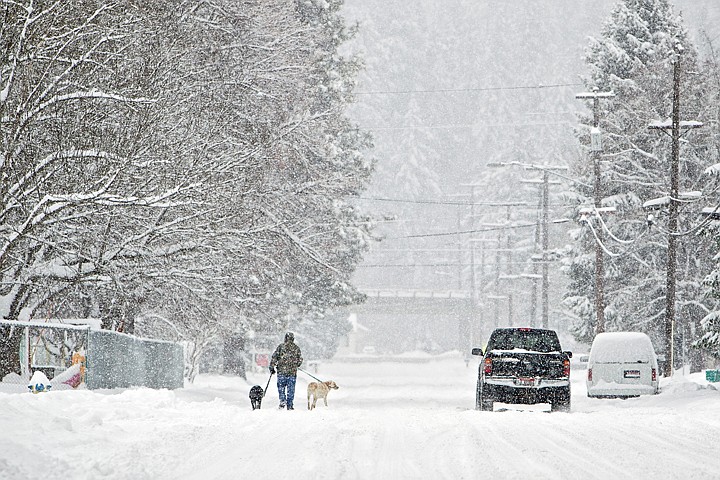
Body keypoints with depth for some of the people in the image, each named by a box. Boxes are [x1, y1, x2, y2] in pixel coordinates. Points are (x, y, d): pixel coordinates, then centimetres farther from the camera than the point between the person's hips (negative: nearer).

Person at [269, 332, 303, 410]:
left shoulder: (281, 346, -1)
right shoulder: (296, 348, 5)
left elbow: (274, 357, -4)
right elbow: (300, 360, 11)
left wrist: (272, 367, 4)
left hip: (281, 371, -1)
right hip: (292, 371, 2)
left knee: (281, 387, 8)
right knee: (291, 389, 6)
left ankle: (282, 400, -12)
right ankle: (289, 405, 5)